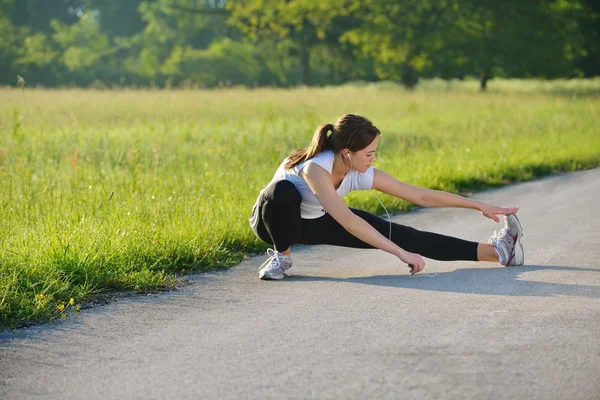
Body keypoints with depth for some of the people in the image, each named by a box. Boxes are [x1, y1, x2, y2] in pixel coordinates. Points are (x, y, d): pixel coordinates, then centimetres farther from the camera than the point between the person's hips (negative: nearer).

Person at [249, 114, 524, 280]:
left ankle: (494, 251, -16)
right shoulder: (315, 168, -40)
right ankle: (282, 256, -16)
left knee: (400, 235, -12)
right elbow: (347, 222, -47)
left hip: (316, 223, 5)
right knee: (283, 191, -43)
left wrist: (480, 206, -15)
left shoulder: (363, 175, -20)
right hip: (276, 219, -4)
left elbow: (421, 196, -14)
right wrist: (401, 253, -50)